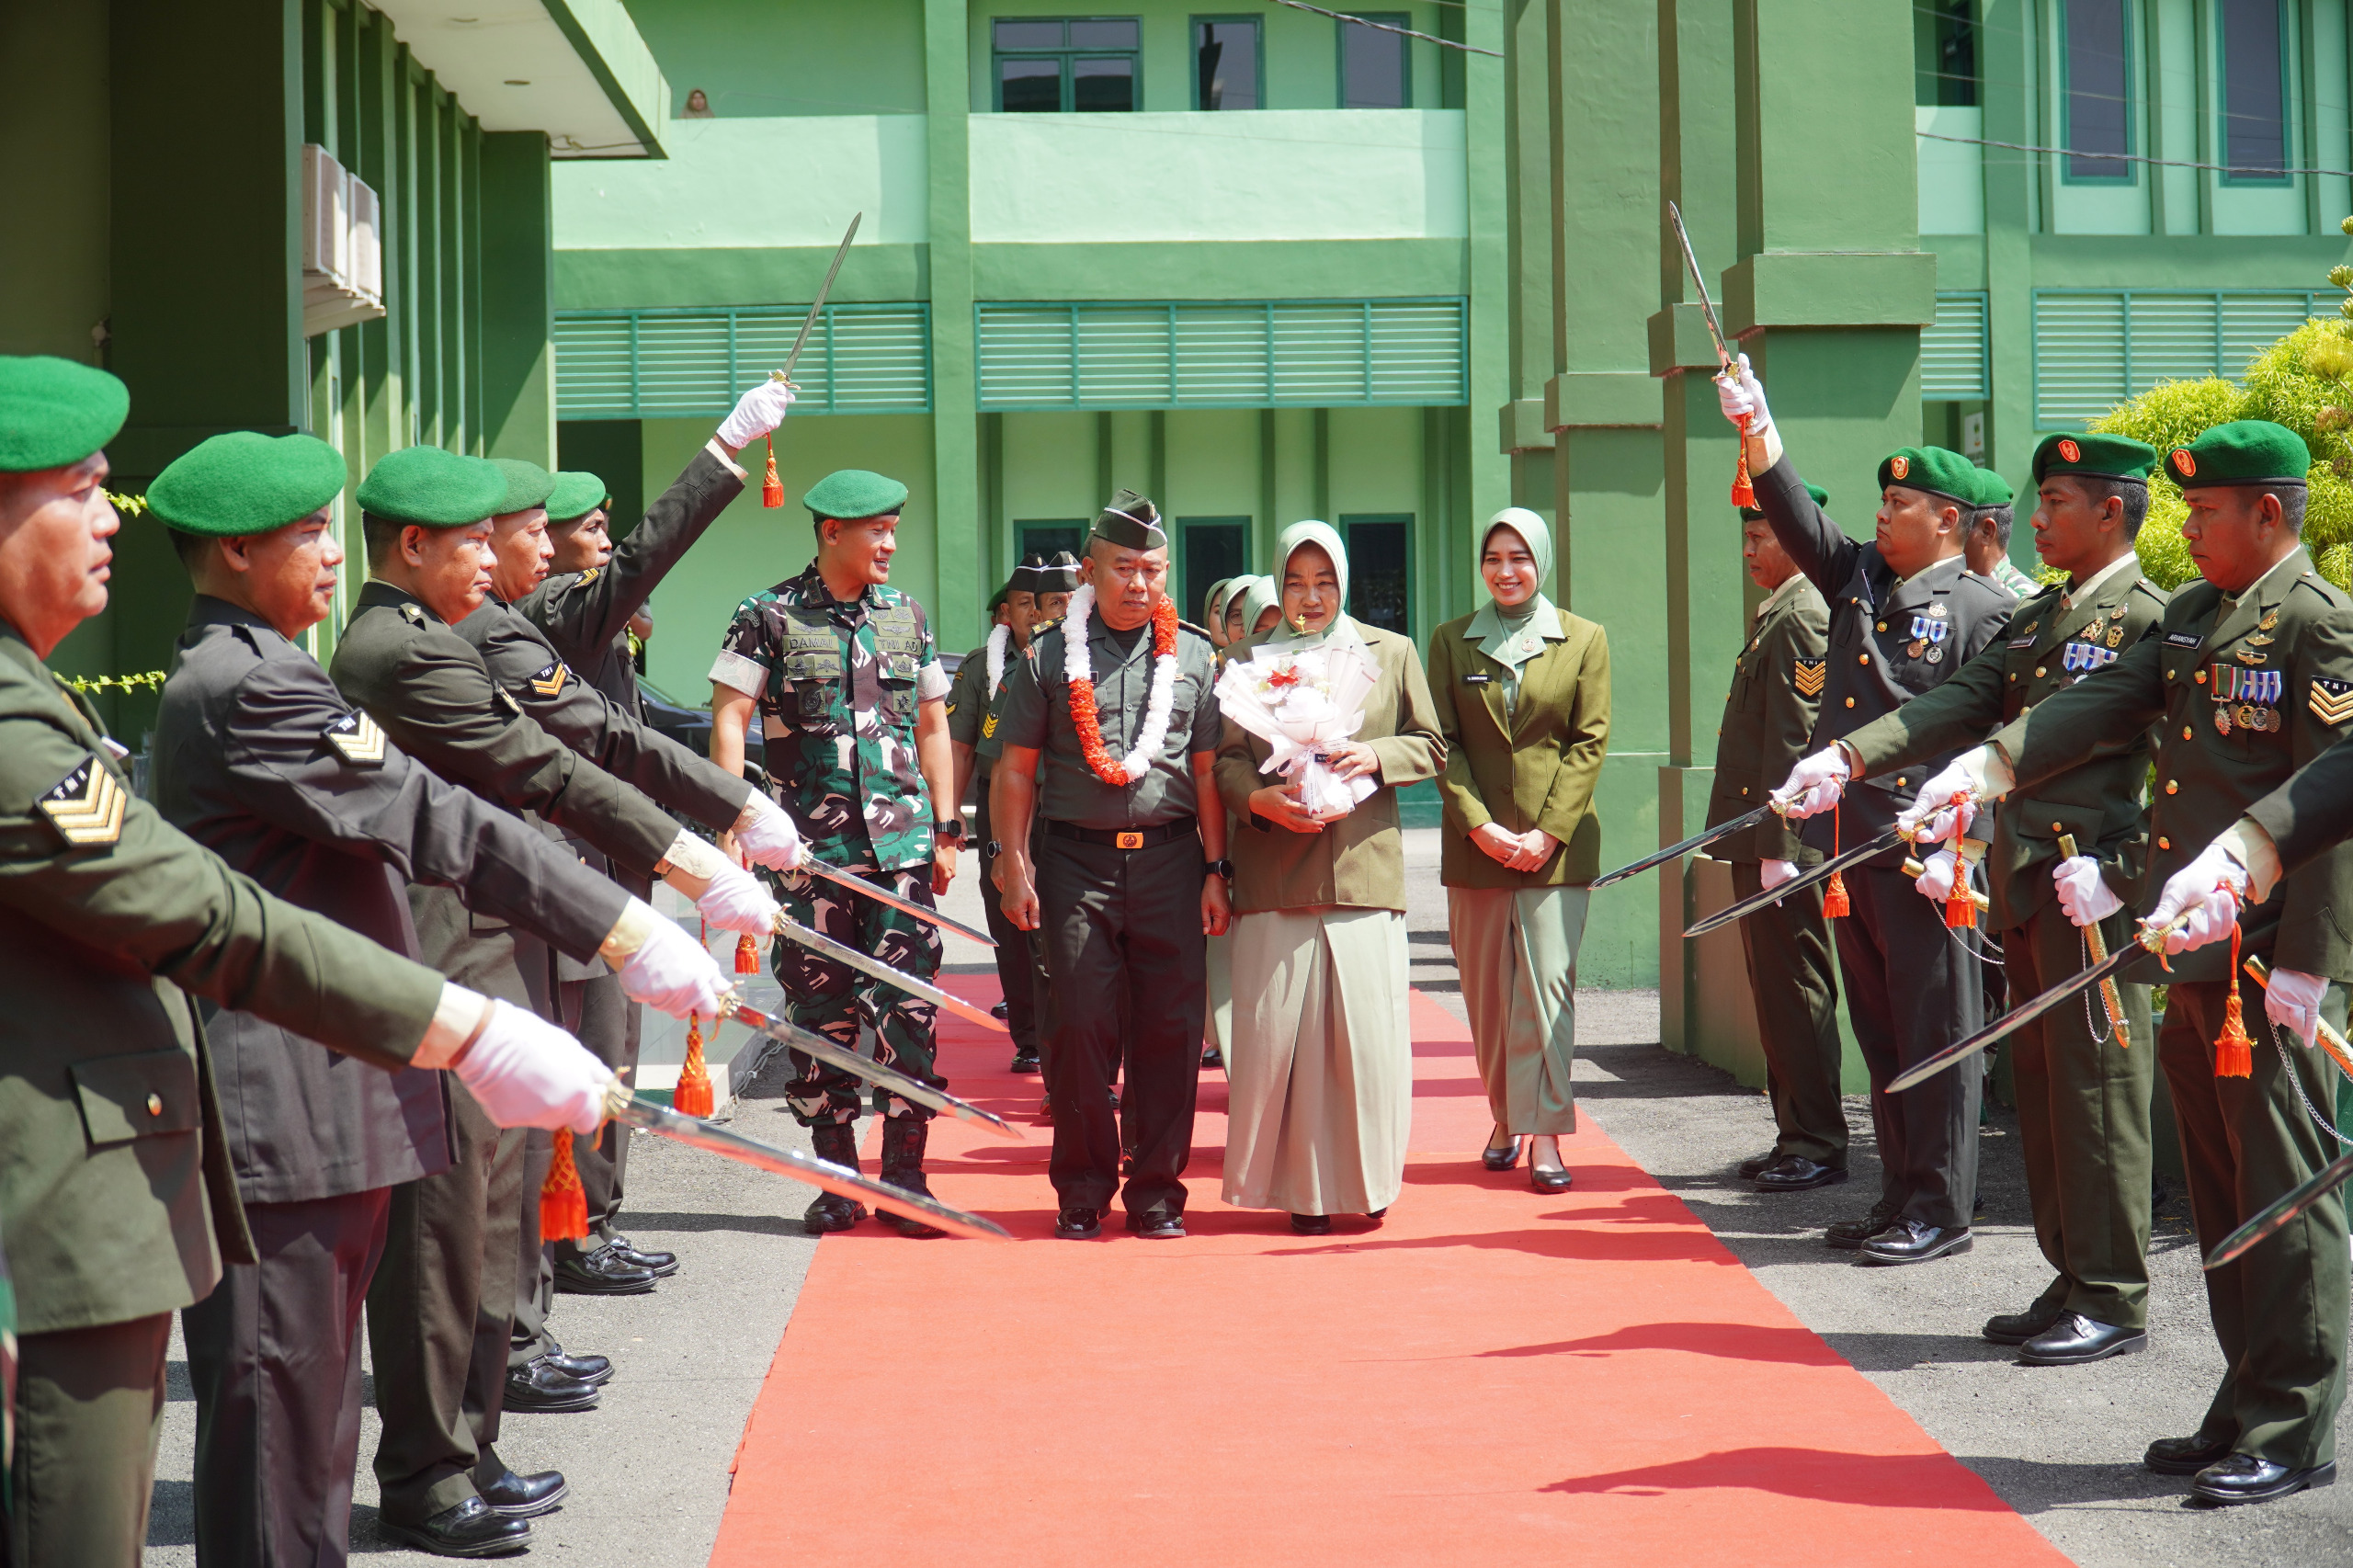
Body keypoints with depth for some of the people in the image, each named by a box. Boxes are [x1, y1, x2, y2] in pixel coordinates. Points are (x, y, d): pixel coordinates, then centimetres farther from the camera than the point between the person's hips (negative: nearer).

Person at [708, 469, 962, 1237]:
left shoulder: (906, 614, 12)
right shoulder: (769, 616, 1)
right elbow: (729, 716, -2)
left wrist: (946, 827, 13)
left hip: (902, 840, 2)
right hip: (811, 846, -2)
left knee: (908, 1006, -4)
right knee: (821, 1012, 1)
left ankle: (905, 1173, 4)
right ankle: (837, 1176, 11)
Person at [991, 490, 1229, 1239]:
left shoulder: (1194, 656, 10)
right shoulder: (1047, 658, 6)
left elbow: (1208, 770, 9)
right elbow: (1015, 770, 6)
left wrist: (1215, 869, 4)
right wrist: (1014, 864, -2)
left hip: (1169, 857, 1)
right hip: (1076, 857, -1)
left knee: (1170, 1026, 1)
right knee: (1079, 1024, -2)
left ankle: (1157, 1188, 12)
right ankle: (1082, 1190, 11)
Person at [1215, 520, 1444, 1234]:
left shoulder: (1391, 653, 12)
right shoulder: (1248, 661, 11)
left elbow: (1431, 748, 13)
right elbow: (1224, 759, 7)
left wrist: (1376, 756, -6)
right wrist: (1262, 800, -12)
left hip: (1365, 870, 0)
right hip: (1276, 873, 0)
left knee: (1367, 1029, -3)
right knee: (1274, 1028, -4)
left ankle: (1366, 1181, 9)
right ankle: (1299, 1183, 6)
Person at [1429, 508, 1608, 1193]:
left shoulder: (1584, 640, 5)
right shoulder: (1451, 641, 8)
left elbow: (1589, 742, 0)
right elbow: (1443, 743, 3)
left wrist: (1549, 830, -10)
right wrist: (1479, 825, -10)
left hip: (1555, 844, -2)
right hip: (1475, 845, 2)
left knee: (1547, 983, -8)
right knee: (1486, 990, 5)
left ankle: (1544, 1130, -8)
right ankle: (1506, 1117, 18)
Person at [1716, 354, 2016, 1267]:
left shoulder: (1984, 610, -4)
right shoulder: (1860, 578, 16)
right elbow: (1796, 518, 12)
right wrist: (1757, 428, 0)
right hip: (1846, 841, 7)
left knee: (1935, 1032, -3)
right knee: (1880, 1031, 12)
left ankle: (1941, 1210, 3)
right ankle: (1901, 1199, 19)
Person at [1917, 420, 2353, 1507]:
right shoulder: (2190, 616, 16)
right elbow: (2106, 706, 10)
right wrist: (1992, 766, -6)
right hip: (2196, 952, 9)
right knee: (2222, 1193, 12)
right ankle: (2247, 1410, 20)